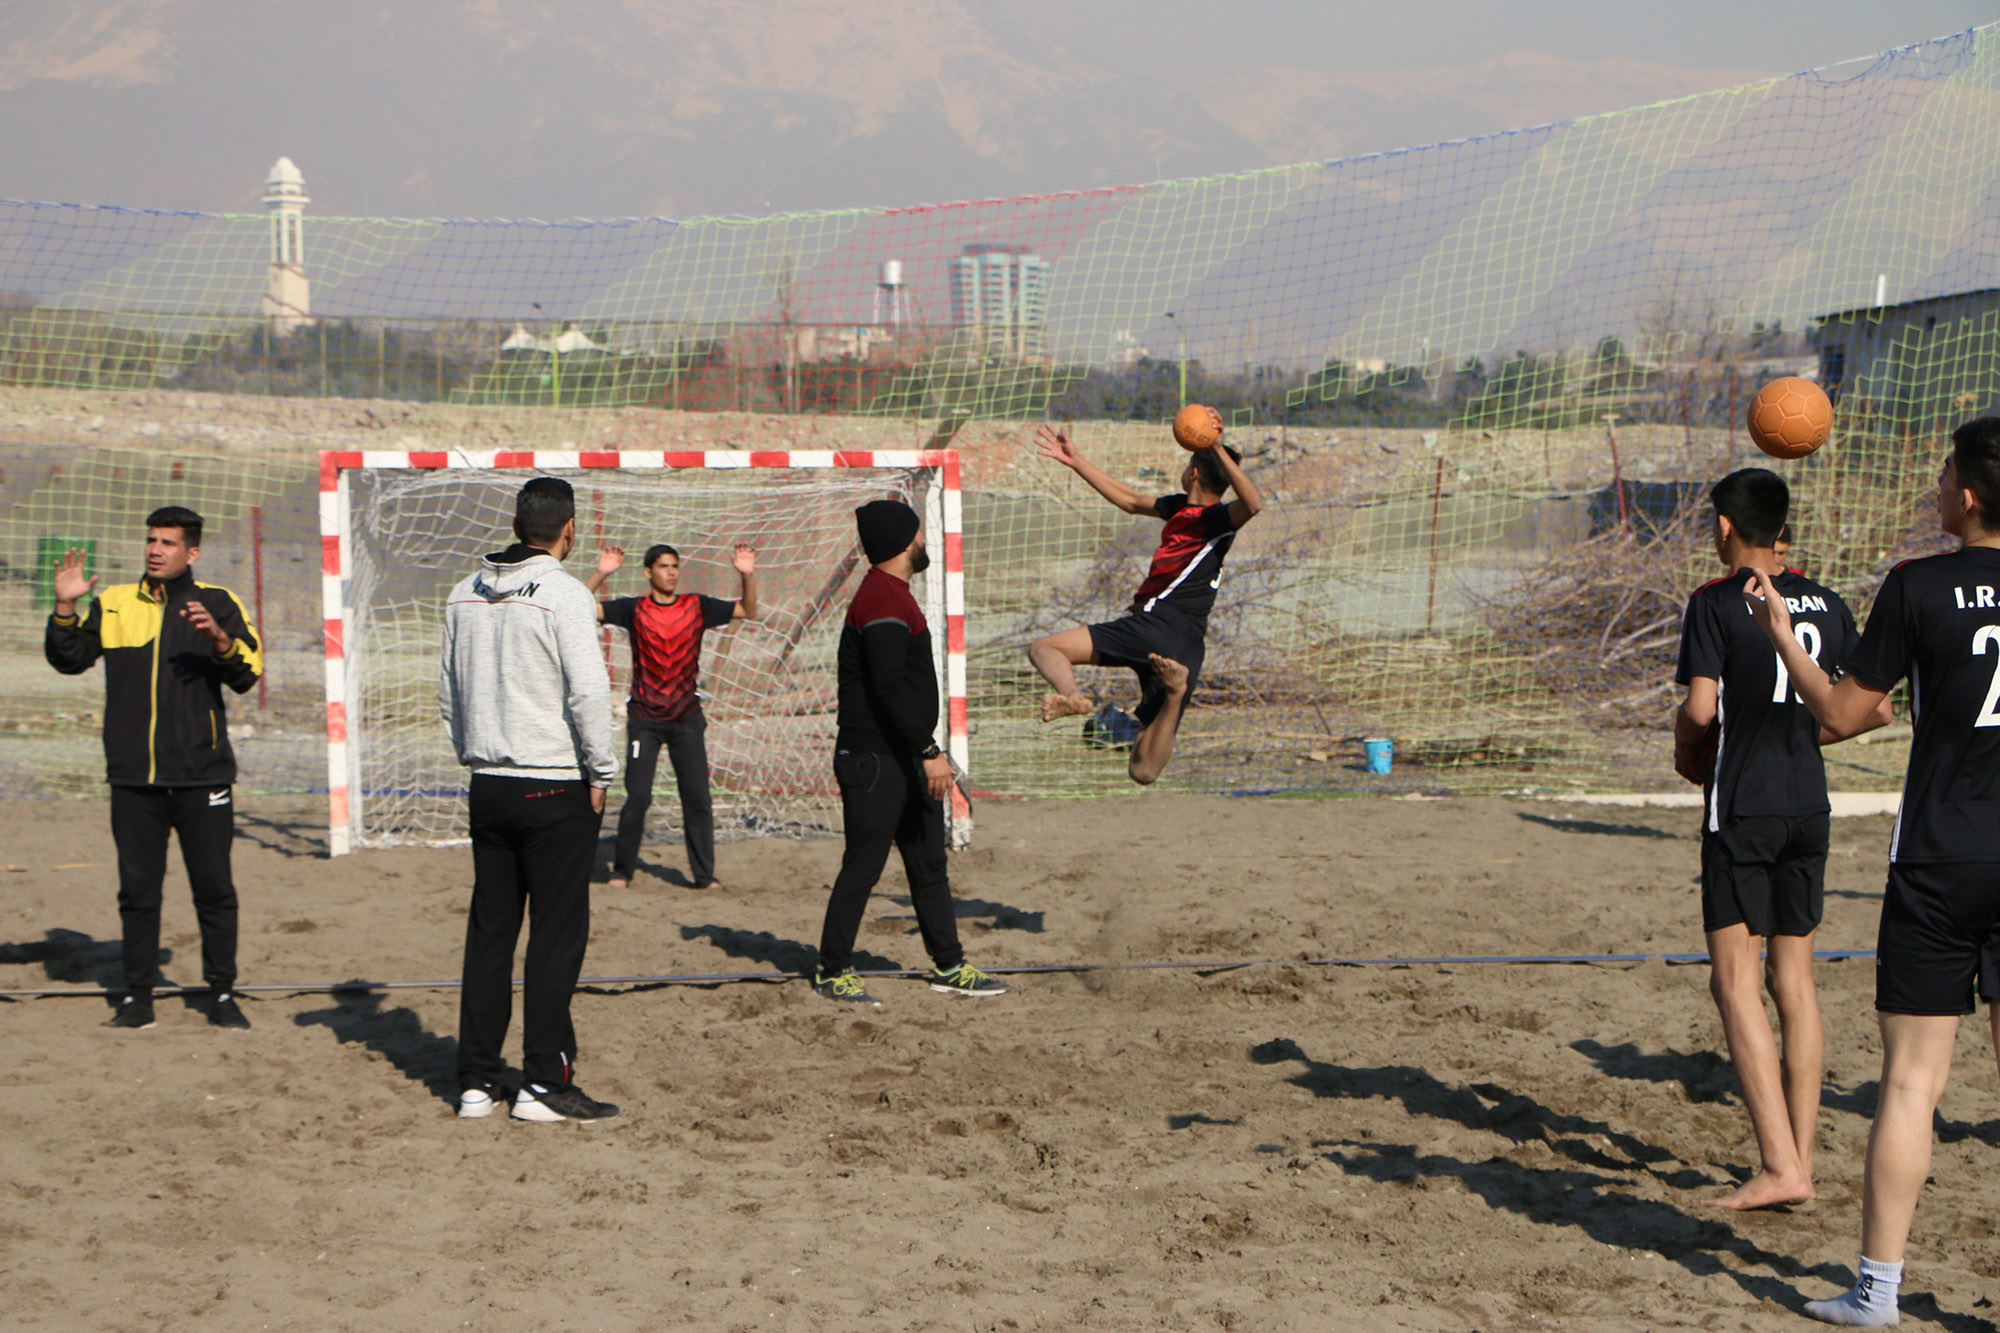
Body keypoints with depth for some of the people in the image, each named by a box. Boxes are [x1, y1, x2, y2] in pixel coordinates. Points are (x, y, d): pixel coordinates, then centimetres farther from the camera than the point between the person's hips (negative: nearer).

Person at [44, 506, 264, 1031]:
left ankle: (222, 993, 8)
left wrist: (220, 639, -22)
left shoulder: (217, 603, 5)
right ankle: (137, 995, 12)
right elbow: (69, 659, 10)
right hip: (133, 774, 2)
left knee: (214, 888, 0)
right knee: (137, 889, 5)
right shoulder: (115, 603, 10)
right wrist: (65, 608, -5)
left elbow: (248, 673, -3)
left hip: (201, 772, -2)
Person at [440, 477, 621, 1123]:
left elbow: (448, 692, 15)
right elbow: (588, 693, -17)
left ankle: (476, 1081, 14)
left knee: (488, 931, 11)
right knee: (557, 934, -1)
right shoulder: (563, 594, -12)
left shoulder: (463, 595, 8)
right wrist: (600, 772, -6)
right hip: (556, 787, -6)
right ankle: (545, 1082, -1)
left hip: (488, 787, 6)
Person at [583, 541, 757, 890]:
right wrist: (600, 574, -24)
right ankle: (622, 871, 10)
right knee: (637, 797, -5)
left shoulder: (697, 608, 3)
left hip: (686, 717, 2)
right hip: (644, 718, -2)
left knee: (697, 798, -1)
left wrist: (748, 576, -10)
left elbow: (748, 612, 6)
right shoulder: (633, 609, -2)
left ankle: (704, 874, 6)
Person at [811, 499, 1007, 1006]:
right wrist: (929, 752, -25)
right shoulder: (882, 598, -16)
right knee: (863, 866, -4)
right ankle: (833, 971, 4)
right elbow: (889, 685, -24)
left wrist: (926, 749, 22)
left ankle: (949, 966, 18)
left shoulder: (891, 594, 17)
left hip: (906, 757, 11)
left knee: (929, 864, 12)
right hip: (873, 760, -11)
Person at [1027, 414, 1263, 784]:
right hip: (1187, 651, 9)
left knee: (1044, 648, -3)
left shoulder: (1216, 520, -5)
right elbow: (1131, 500, 35)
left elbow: (1253, 503, -27)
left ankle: (1072, 696, -33)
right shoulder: (1181, 507, 22)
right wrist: (1074, 460, 37)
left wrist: (1219, 451, -31)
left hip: (1156, 625, -9)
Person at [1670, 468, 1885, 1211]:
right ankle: (1800, 1155, 15)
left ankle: (1781, 1167, -13)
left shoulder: (1717, 603, -8)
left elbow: (1700, 709, -16)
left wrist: (1685, 747, 5)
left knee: (1736, 984, -5)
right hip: (1809, 808, 6)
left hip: (1742, 809, -6)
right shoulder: (1826, 605, 9)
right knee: (1794, 980, 13)